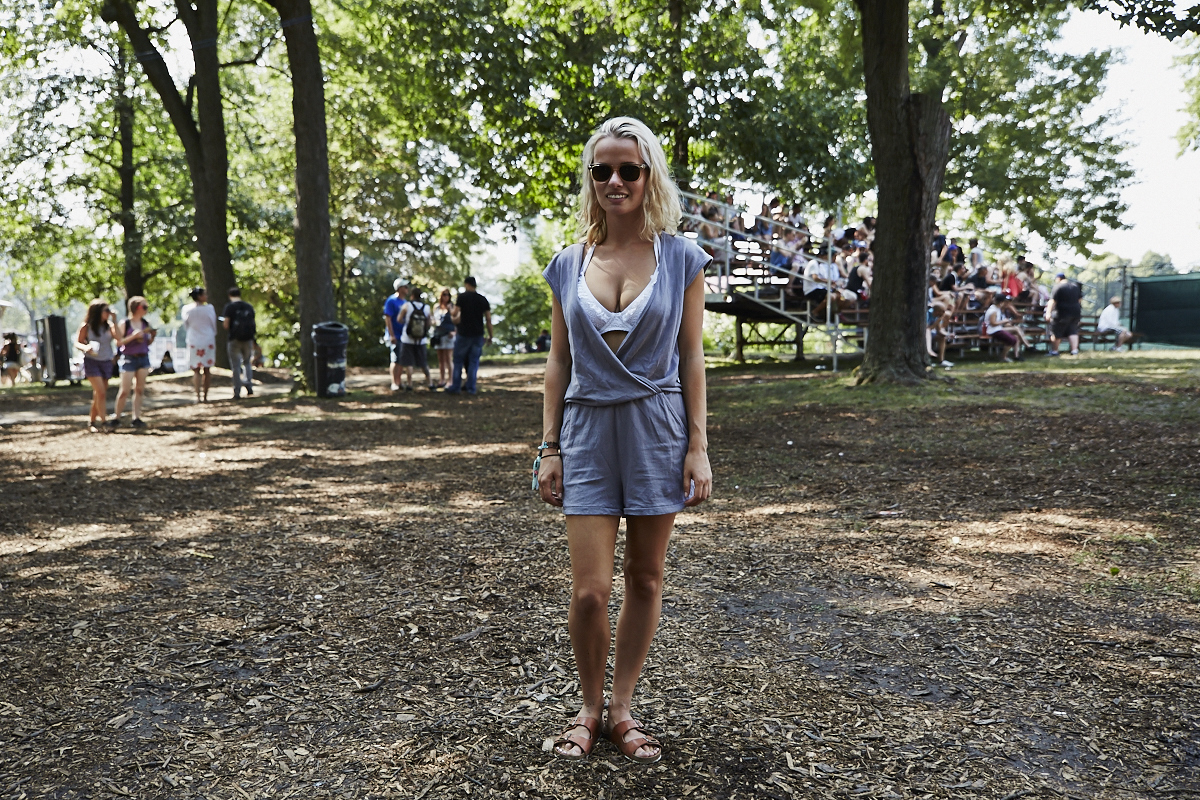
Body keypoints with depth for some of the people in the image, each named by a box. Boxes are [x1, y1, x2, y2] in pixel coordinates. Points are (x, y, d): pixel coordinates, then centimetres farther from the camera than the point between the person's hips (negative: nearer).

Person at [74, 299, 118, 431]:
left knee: (98, 395, 9)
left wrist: (114, 321, -13)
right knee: (101, 393, -15)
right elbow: (77, 343, -1)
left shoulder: (108, 326, 4)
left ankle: (92, 422, 21)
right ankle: (103, 422, -14)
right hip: (92, 362, -4)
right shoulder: (86, 327, -4)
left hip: (106, 362, 4)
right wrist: (85, 348, -22)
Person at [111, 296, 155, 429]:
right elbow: (118, 342, -10)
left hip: (143, 358, 5)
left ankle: (136, 418, 10)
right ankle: (116, 417, 8)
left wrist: (152, 336, -4)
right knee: (125, 391, -4)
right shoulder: (125, 324, -6)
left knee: (140, 390, 5)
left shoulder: (145, 323, 8)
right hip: (129, 359, -5)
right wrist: (133, 336, -20)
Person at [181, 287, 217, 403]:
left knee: (196, 370, 5)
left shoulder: (187, 309, -4)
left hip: (193, 342, 1)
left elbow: (186, 326, 8)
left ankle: (197, 396, -8)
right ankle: (205, 396, 12)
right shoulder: (209, 308, -9)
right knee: (207, 370, 9)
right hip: (208, 340, -1)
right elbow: (214, 325, 2)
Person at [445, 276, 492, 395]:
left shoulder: (462, 296, -4)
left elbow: (455, 314, -8)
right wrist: (490, 336, 9)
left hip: (464, 334, -3)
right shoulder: (483, 299, 6)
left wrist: (451, 311, 15)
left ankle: (455, 387, 9)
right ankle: (471, 388, 5)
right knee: (474, 361, 7)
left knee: (458, 361, 8)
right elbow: (488, 319, 4)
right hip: (478, 335, 3)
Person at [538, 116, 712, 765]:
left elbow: (690, 356, 1)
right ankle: (590, 708, 21)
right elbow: (558, 361, 8)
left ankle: (622, 709, 25)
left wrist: (698, 446, -4)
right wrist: (549, 447, 4)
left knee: (645, 578, 8)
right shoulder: (568, 265, 5)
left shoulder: (679, 257, 1)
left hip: (657, 429, 0)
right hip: (589, 430, 1)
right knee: (590, 590, -3)